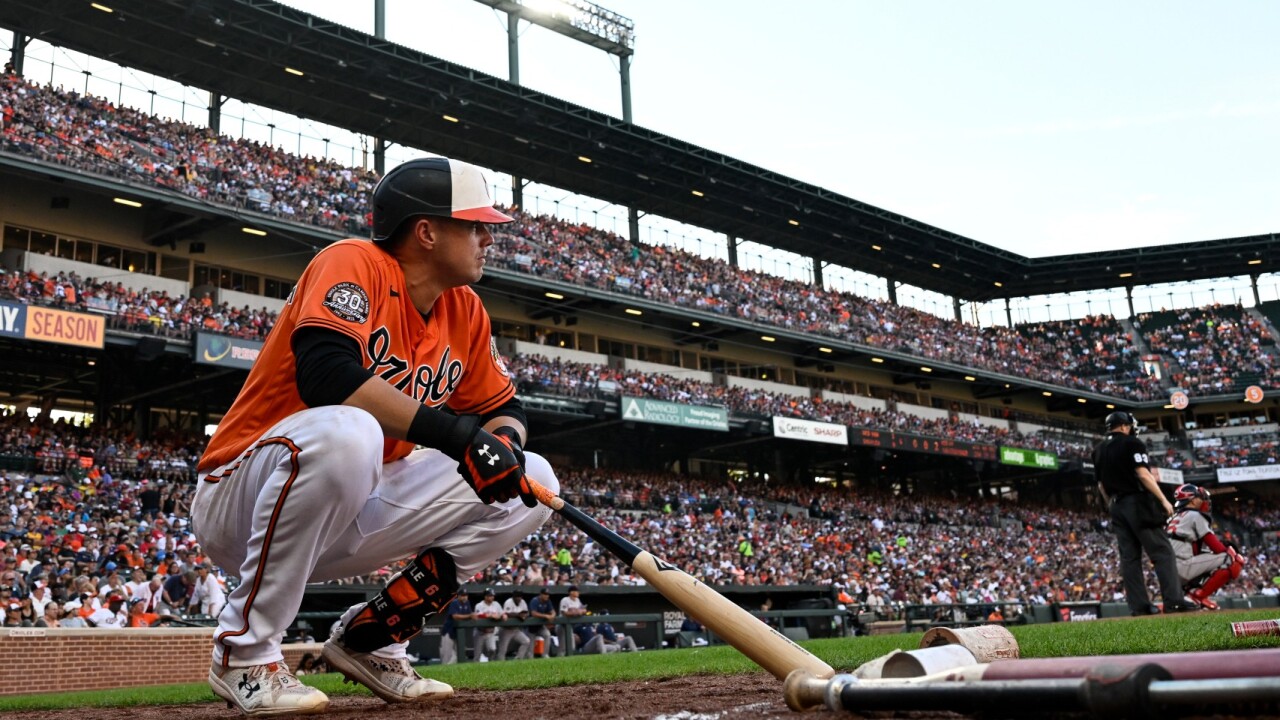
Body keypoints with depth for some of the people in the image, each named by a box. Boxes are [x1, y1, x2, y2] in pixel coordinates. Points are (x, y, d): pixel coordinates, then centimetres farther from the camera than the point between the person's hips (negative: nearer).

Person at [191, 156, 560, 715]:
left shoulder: (465, 312, 6)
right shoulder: (353, 263, -15)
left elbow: (503, 407, 11)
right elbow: (325, 373, -33)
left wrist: (505, 442, -14)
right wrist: (450, 430, -33)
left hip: (352, 516, 7)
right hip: (240, 503, -7)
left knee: (531, 484, 0)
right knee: (345, 432, -40)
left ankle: (372, 637, 4)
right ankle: (244, 651, -19)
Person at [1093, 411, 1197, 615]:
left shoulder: (1098, 451, 14)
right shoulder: (1132, 443, -5)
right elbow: (1143, 474, -15)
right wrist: (1163, 500, -15)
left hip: (1117, 507, 7)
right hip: (1138, 503, -7)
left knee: (1129, 557, 4)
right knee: (1162, 552, -6)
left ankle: (1138, 605, 1)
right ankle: (1173, 600, -13)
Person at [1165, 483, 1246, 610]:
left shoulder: (1174, 518, 25)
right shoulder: (1195, 515, 1)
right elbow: (1214, 545, -3)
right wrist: (1232, 553, 11)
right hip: (1182, 567, -9)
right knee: (1235, 561, -8)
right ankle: (1199, 595, -11)